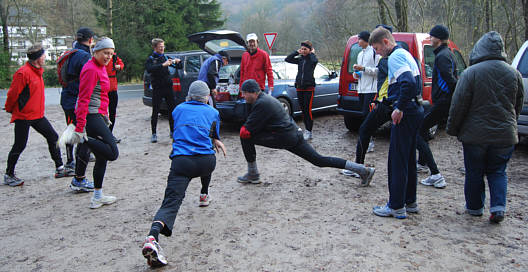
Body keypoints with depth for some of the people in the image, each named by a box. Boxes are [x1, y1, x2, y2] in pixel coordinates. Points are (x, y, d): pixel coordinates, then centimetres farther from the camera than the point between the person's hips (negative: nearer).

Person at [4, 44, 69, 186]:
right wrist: (10, 109, 0)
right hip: (23, 116, -8)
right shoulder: (23, 73, -18)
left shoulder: (37, 71, 11)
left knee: (53, 137, 7)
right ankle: (9, 175, 16)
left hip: (38, 115, 8)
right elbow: (13, 94, -13)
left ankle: (59, 169, 16)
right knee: (19, 146, 0)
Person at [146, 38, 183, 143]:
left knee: (172, 110, 8)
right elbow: (149, 69, -24)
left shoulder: (165, 57, 12)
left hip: (168, 87, 5)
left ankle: (173, 131, 18)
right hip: (157, 88, -4)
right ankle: (154, 134, 2)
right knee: (155, 112, -3)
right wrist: (163, 65, -32)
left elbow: (180, 67, 17)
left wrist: (178, 62, -6)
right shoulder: (151, 59, -2)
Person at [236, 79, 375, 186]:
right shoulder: (266, 98, 18)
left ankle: (253, 174, 5)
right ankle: (364, 170, 11)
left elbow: (246, 131, -12)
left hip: (285, 138, -10)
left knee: (246, 138, -5)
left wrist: (244, 129, 8)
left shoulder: (261, 104, -12)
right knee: (319, 160, 11)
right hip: (295, 133, 10)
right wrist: (247, 128, 15)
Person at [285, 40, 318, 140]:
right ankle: (306, 128, 22)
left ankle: (309, 132, -4)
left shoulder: (312, 58, -2)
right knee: (303, 109, 11)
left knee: (308, 110, -8)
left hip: (309, 88, -6)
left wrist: (312, 53, -8)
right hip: (299, 88, 6)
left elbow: (314, 61, -26)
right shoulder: (300, 59, 11)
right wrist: (297, 52, 4)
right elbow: (287, 59, 6)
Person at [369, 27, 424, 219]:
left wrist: (399, 108, -21)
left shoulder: (395, 57, -13)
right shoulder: (405, 54, 18)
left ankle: (396, 207, 5)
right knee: (408, 159, 16)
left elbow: (408, 83, -28)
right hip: (415, 111, 10)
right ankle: (410, 202, 26)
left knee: (397, 161, -3)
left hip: (405, 115, -10)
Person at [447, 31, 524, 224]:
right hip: (505, 135, 3)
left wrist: (453, 129, 0)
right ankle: (498, 207, 4)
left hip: (475, 134, -3)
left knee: (474, 173, 11)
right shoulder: (514, 74, 3)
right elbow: (518, 106, 13)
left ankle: (475, 207, 22)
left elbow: (458, 105, -11)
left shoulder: (471, 73, -11)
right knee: (497, 172, 15)